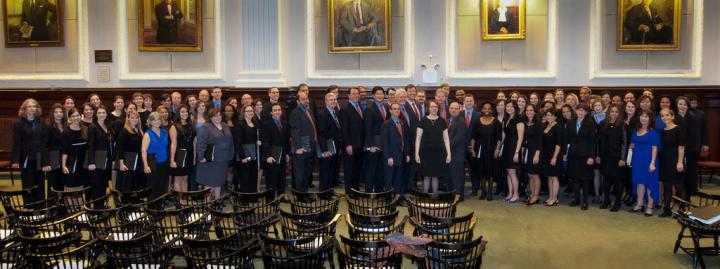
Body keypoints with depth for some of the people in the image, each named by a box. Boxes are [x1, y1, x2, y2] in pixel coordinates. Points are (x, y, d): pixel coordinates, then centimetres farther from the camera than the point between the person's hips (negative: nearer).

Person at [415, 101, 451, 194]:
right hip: (426, 152, -1)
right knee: (426, 176, 1)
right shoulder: (423, 121, 0)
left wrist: (448, 153, 1)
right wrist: (416, 154, -6)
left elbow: (446, 138, 8)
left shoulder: (442, 121, 6)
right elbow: (418, 138, 0)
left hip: (439, 152, 2)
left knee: (435, 176, 5)